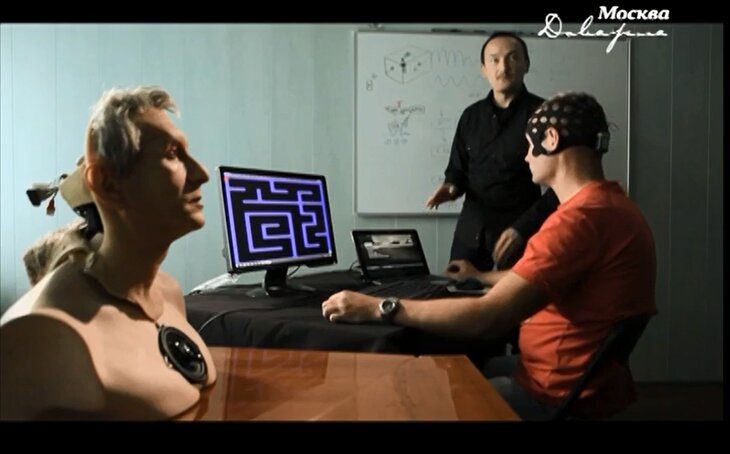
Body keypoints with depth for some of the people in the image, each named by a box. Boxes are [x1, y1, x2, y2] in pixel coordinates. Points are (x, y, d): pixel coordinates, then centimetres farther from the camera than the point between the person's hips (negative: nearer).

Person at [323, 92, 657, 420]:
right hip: (564, 372, 10)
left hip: (560, 395, -10)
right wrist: (481, 277, 33)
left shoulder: (579, 219, -28)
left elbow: (487, 319, -31)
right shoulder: (608, 204, 8)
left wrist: (379, 308, -25)